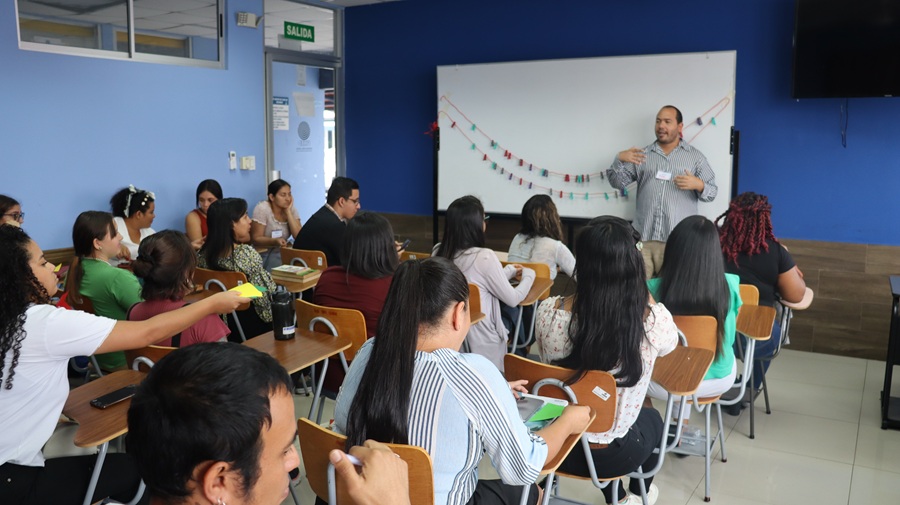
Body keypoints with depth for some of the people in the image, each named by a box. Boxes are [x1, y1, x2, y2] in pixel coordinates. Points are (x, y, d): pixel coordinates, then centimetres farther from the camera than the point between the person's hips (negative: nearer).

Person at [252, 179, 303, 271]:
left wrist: (288, 211, -14)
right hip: (263, 253, -4)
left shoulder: (291, 209, 2)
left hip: (282, 252, 5)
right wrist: (275, 241, -32)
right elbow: (256, 239, -13)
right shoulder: (262, 209, -11)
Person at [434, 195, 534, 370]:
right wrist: (528, 275, 10)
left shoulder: (439, 252, -2)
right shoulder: (484, 257, -21)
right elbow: (513, 299, -9)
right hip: (481, 343, -6)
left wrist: (509, 271, 23)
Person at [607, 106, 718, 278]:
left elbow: (712, 192, 8)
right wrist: (619, 159, -7)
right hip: (643, 237, 1)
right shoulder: (643, 154, 15)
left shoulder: (696, 156, 11)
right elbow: (617, 183, 10)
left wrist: (698, 185, -13)